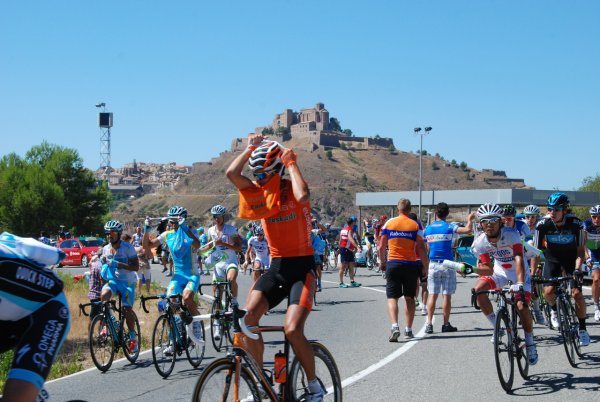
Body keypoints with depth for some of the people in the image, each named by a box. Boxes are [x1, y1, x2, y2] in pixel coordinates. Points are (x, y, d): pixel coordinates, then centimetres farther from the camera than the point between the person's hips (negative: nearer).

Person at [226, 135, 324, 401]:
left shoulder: (292, 189, -7)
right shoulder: (259, 191, 5)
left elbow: (302, 197, -33)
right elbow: (231, 173, -11)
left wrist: (291, 162, -19)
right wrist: (251, 148, -3)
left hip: (302, 266, -5)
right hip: (277, 266, 5)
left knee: (292, 329, -20)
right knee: (248, 315, -18)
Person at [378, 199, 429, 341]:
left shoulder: (388, 223, 1)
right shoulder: (415, 225, -2)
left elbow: (382, 247, 4)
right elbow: (421, 249, -4)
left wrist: (382, 262, 19)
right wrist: (425, 267, 5)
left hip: (393, 264, 0)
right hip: (411, 265, 0)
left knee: (392, 298, -1)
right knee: (409, 298, 14)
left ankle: (394, 326, -22)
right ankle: (408, 330, 17)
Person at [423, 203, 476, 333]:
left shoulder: (427, 229, 4)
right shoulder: (449, 227, -7)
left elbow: (427, 248, 10)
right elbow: (468, 230, -16)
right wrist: (470, 220, 4)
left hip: (433, 264, 3)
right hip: (447, 264, -3)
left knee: (432, 295, 5)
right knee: (446, 295, 3)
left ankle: (429, 324, -1)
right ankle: (446, 324, 7)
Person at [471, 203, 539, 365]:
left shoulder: (511, 235, -28)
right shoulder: (480, 243, -16)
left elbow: (519, 260, -38)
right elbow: (488, 268, -12)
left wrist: (519, 285, -51)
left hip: (518, 273, -4)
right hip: (499, 271, 4)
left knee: (521, 306, -20)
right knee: (479, 289, -23)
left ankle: (530, 343, 5)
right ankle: (497, 326, -6)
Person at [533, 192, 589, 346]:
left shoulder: (575, 224, -24)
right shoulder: (543, 224, -23)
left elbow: (580, 250, -17)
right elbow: (535, 250, -16)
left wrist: (577, 269, -30)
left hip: (571, 260, -1)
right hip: (552, 260, 1)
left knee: (576, 293, -15)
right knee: (548, 291, -21)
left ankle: (582, 329, 2)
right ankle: (554, 309, 14)